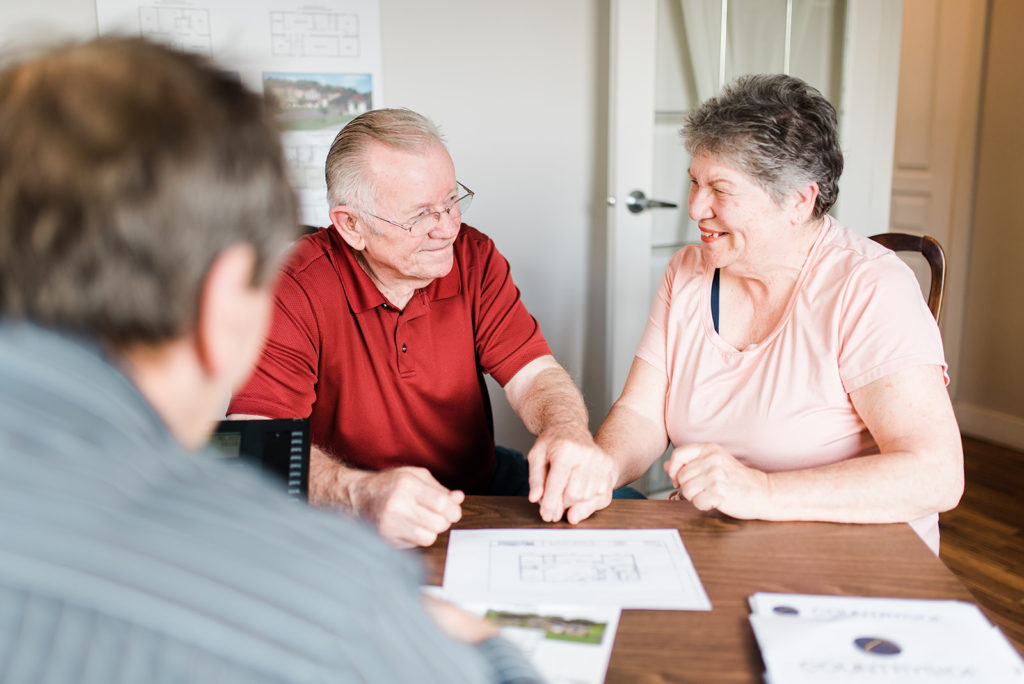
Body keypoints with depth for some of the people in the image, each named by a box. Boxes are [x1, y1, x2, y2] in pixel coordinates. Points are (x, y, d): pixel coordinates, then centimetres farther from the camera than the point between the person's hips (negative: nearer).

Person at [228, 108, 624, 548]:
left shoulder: (474, 256, -2)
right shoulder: (294, 290, -17)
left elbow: (533, 373, -6)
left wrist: (569, 430, -31)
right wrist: (360, 491, -45)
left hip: (481, 482, 4)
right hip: (352, 528, -3)